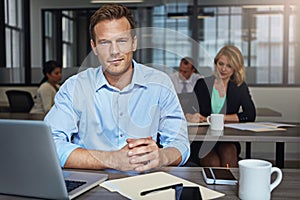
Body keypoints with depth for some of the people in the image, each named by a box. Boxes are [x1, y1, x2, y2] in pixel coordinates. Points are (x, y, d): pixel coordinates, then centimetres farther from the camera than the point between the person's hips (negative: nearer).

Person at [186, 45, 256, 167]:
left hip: (228, 140, 1)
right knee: (214, 163, -31)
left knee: (228, 152, -32)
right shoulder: (202, 84, 6)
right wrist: (190, 116, -25)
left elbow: (250, 115, -5)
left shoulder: (240, 87, 9)